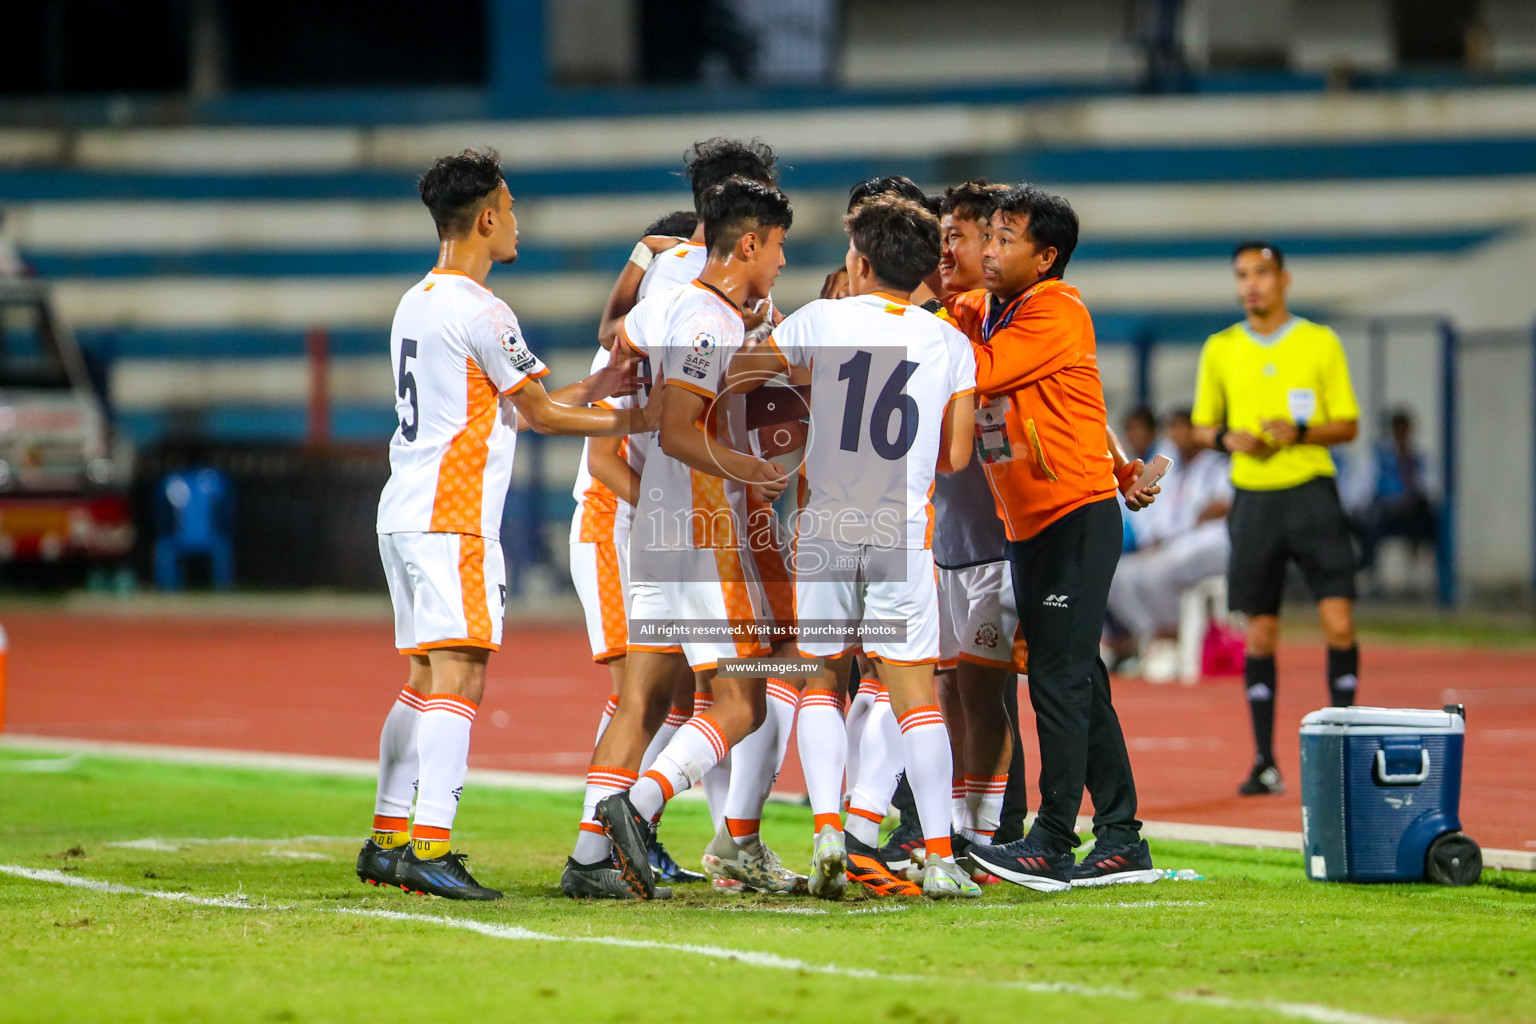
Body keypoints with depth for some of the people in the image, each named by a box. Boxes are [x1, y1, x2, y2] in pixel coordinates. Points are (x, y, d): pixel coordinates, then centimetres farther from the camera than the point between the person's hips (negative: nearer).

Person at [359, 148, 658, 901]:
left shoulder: (414, 304, 17)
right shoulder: (479, 312, -12)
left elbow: (510, 411, 21)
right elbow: (541, 415, -4)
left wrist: (600, 383, 22)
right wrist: (627, 421, 10)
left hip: (405, 512, 10)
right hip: (453, 518, -10)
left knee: (426, 678, 14)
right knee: (458, 675, -12)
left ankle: (387, 838, 15)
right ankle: (429, 847, -18)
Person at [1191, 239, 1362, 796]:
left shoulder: (1320, 342, 4)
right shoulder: (1220, 349, 8)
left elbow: (1348, 425, 4)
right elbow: (1203, 426, 15)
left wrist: (1300, 431, -14)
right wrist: (1228, 437, -7)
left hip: (1312, 493, -1)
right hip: (1253, 496, 1)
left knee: (1339, 621, -10)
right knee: (1259, 633, 1)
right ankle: (1264, 760, 7)